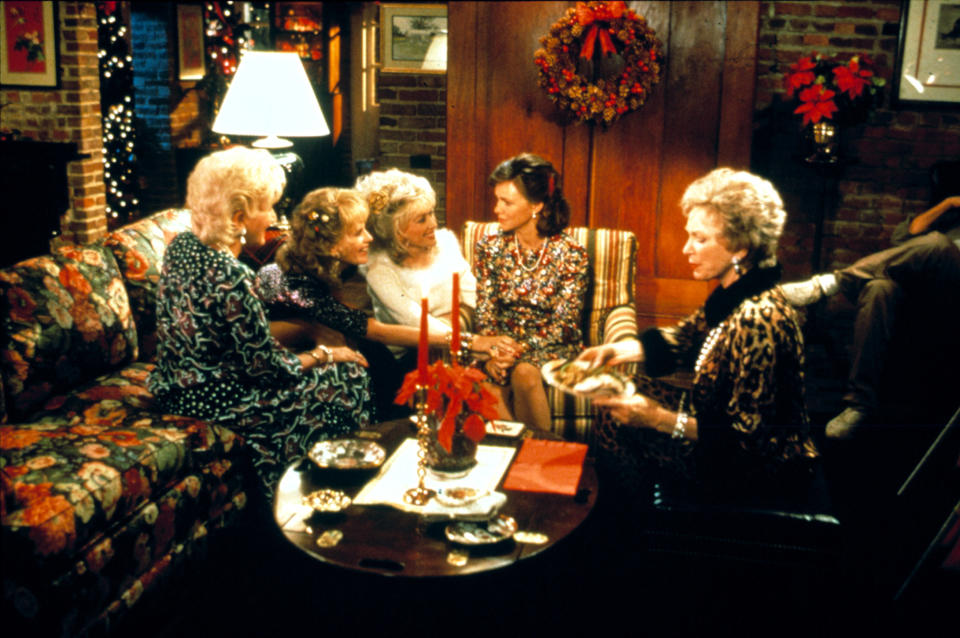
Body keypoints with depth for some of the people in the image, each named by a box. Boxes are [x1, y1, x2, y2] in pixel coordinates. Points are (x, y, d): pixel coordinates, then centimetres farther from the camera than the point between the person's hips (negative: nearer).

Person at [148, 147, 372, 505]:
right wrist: (326, 356, -5)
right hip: (212, 403, -9)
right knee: (348, 380, 5)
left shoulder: (182, 245, -3)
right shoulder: (231, 277, -30)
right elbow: (266, 368, -21)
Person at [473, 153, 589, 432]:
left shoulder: (570, 253, -6)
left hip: (552, 347, -2)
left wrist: (523, 349, -23)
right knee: (491, 381, -31)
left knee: (524, 373, -35)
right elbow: (485, 312, 3)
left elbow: (564, 324, -8)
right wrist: (492, 354, -17)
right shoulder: (490, 247, 4)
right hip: (502, 344, 2)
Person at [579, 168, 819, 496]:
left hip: (760, 468, -9)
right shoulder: (732, 295, -2)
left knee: (619, 421, -8)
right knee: (626, 392, 8)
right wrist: (617, 350, -1)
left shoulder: (757, 320, -31)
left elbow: (745, 435, -28)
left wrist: (658, 419, -28)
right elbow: (685, 337, 14)